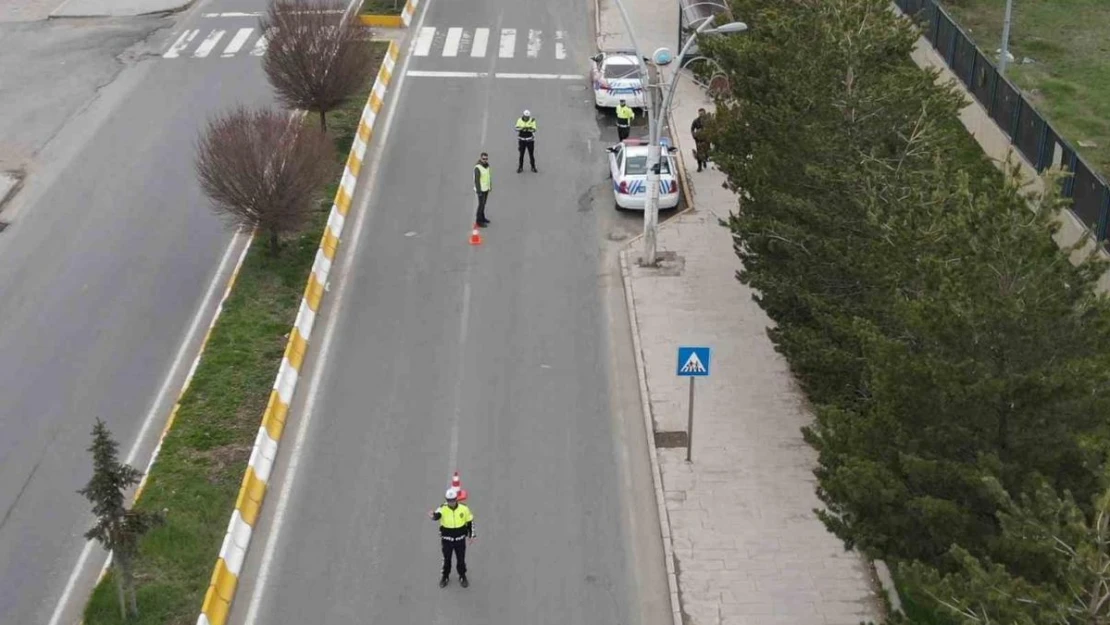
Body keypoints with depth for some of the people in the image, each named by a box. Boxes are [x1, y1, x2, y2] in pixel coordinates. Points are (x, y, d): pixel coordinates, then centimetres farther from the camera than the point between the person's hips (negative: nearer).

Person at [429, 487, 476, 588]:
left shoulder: (464, 508, -13)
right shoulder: (443, 508, -18)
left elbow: (470, 521, 1)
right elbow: (437, 515, -41)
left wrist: (471, 535, 5)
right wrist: (433, 516, -66)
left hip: (460, 539, 1)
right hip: (447, 539, -1)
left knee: (461, 559, 13)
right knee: (446, 559, 15)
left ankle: (462, 577, 35)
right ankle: (445, 577, 35)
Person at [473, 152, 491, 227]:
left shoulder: (486, 165, -3)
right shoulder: (478, 168, -29)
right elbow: (476, 180, -25)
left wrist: (490, 185, 18)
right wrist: (479, 191, -23)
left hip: (486, 187, 8)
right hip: (481, 189, -8)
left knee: (483, 203, 20)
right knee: (481, 205, 1)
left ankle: (482, 217, 36)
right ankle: (479, 221, 14)